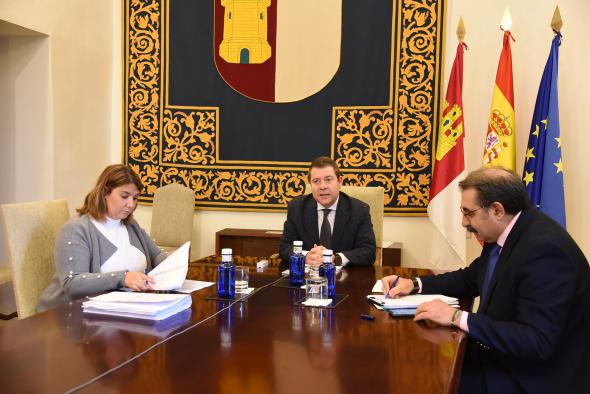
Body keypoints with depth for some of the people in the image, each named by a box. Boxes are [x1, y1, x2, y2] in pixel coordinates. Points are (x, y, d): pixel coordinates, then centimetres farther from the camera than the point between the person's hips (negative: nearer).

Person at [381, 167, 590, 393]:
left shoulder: (545, 249, -26)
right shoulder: (501, 235, 0)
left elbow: (537, 341, -30)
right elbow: (470, 279, 16)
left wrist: (457, 318, -28)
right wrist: (415, 284, 3)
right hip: (502, 357, 7)